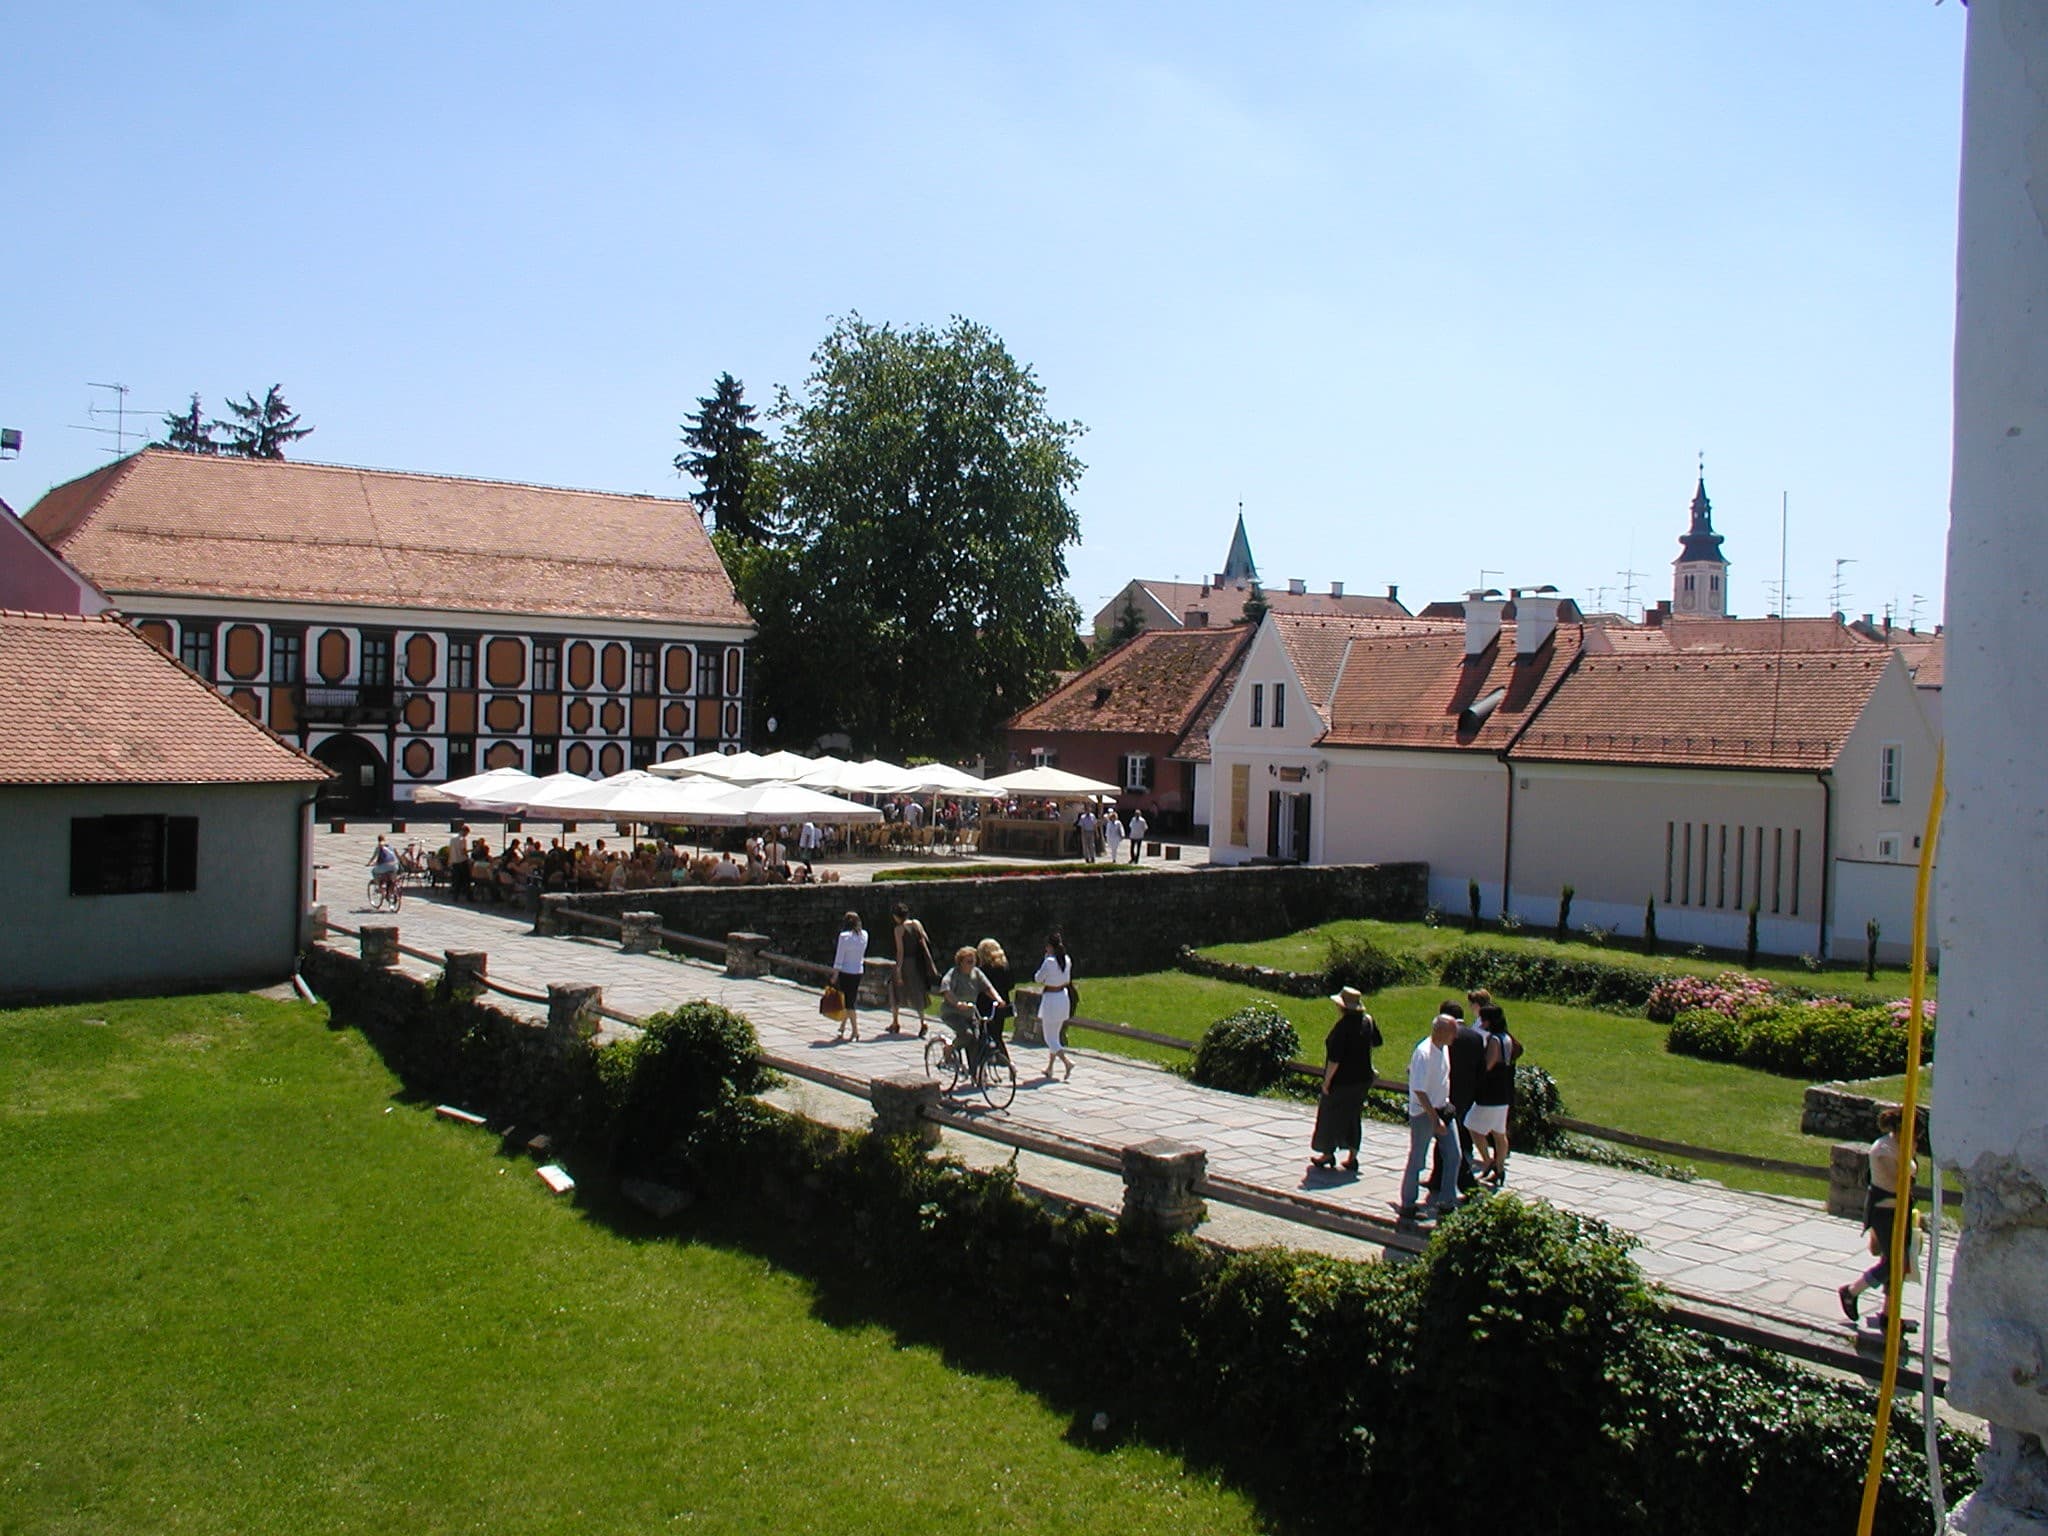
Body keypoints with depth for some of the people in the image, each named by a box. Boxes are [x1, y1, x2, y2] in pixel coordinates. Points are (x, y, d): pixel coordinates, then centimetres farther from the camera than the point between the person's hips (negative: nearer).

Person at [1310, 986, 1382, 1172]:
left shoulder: (1343, 1026, -23)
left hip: (1342, 1080, -7)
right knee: (1353, 1115, 17)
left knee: (1330, 1115, 10)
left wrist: (1327, 1080, -15)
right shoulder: (1367, 1021, -3)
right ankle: (1352, 1157, 17)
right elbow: (1377, 1041, 17)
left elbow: (1334, 1058, -24)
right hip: (1363, 1078, 7)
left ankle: (1328, 1154, 20)